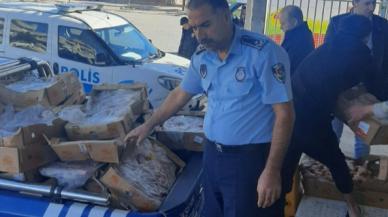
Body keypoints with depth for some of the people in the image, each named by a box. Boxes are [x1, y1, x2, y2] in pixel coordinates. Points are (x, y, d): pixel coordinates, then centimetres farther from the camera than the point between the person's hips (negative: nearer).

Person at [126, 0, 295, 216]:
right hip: (212, 154, 7)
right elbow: (180, 95, 20)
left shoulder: (264, 52, -18)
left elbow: (284, 113, -18)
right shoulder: (201, 56, 3)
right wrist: (148, 125, 24)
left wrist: (272, 171, -20)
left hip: (251, 158, -6)